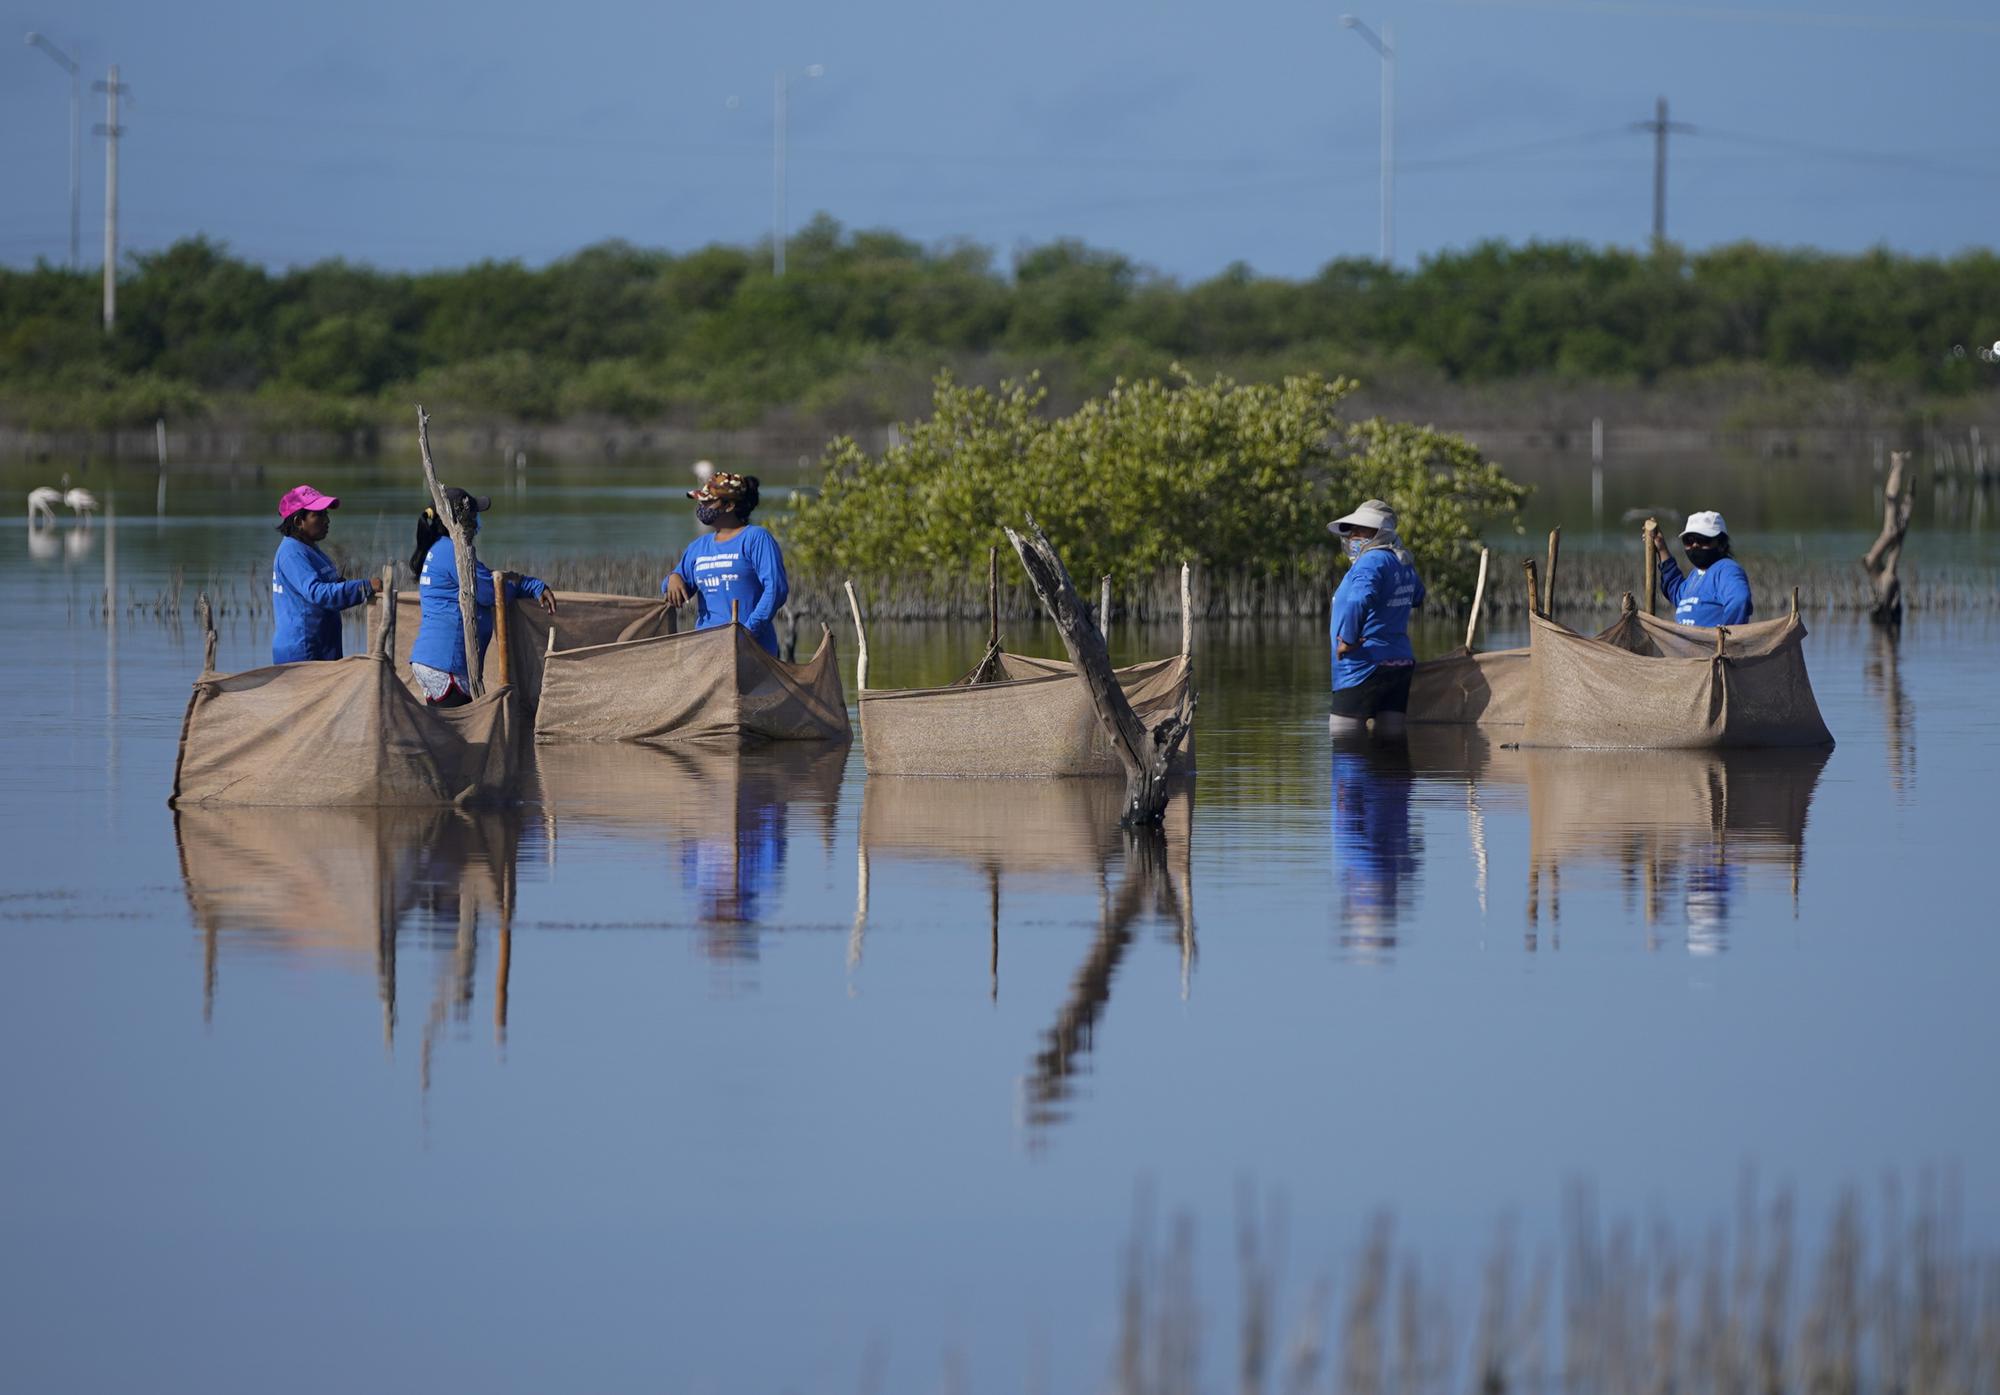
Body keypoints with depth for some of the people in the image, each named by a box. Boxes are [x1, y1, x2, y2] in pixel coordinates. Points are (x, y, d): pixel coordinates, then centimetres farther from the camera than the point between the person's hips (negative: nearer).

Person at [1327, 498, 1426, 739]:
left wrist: (1348, 640, -23)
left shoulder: (1371, 562, -15)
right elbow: (1417, 597, 36)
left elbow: (1359, 601, -34)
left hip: (1364, 666, -9)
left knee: (1343, 741, -3)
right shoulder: (1404, 563, 14)